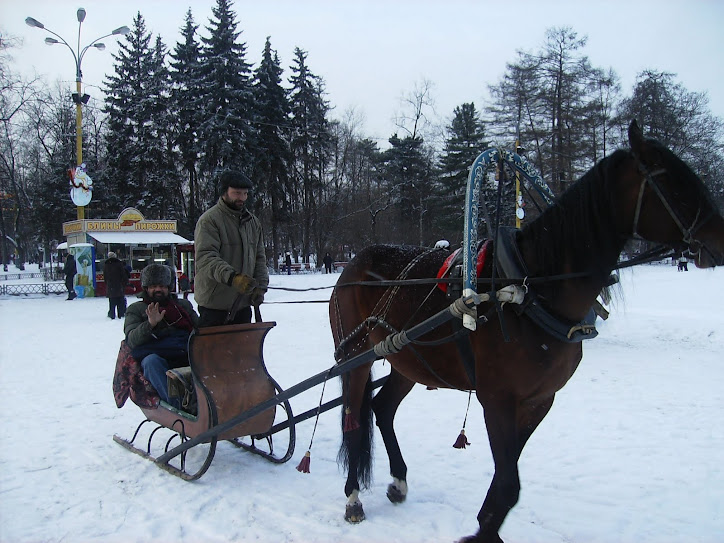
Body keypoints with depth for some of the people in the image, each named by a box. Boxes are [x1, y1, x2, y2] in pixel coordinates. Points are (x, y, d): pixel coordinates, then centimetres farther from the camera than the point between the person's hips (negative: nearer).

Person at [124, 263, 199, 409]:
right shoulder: (136, 309, 23)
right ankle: (177, 404, -51)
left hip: (187, 355, 2)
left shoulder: (183, 304, 31)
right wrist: (150, 324, -13)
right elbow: (131, 340, 6)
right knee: (152, 362, -38)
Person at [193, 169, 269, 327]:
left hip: (243, 303, 7)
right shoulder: (209, 220, -9)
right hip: (214, 304, -6)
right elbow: (205, 258, -21)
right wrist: (232, 277, -36)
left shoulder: (253, 222, 14)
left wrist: (260, 286, 1)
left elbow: (260, 258, 17)